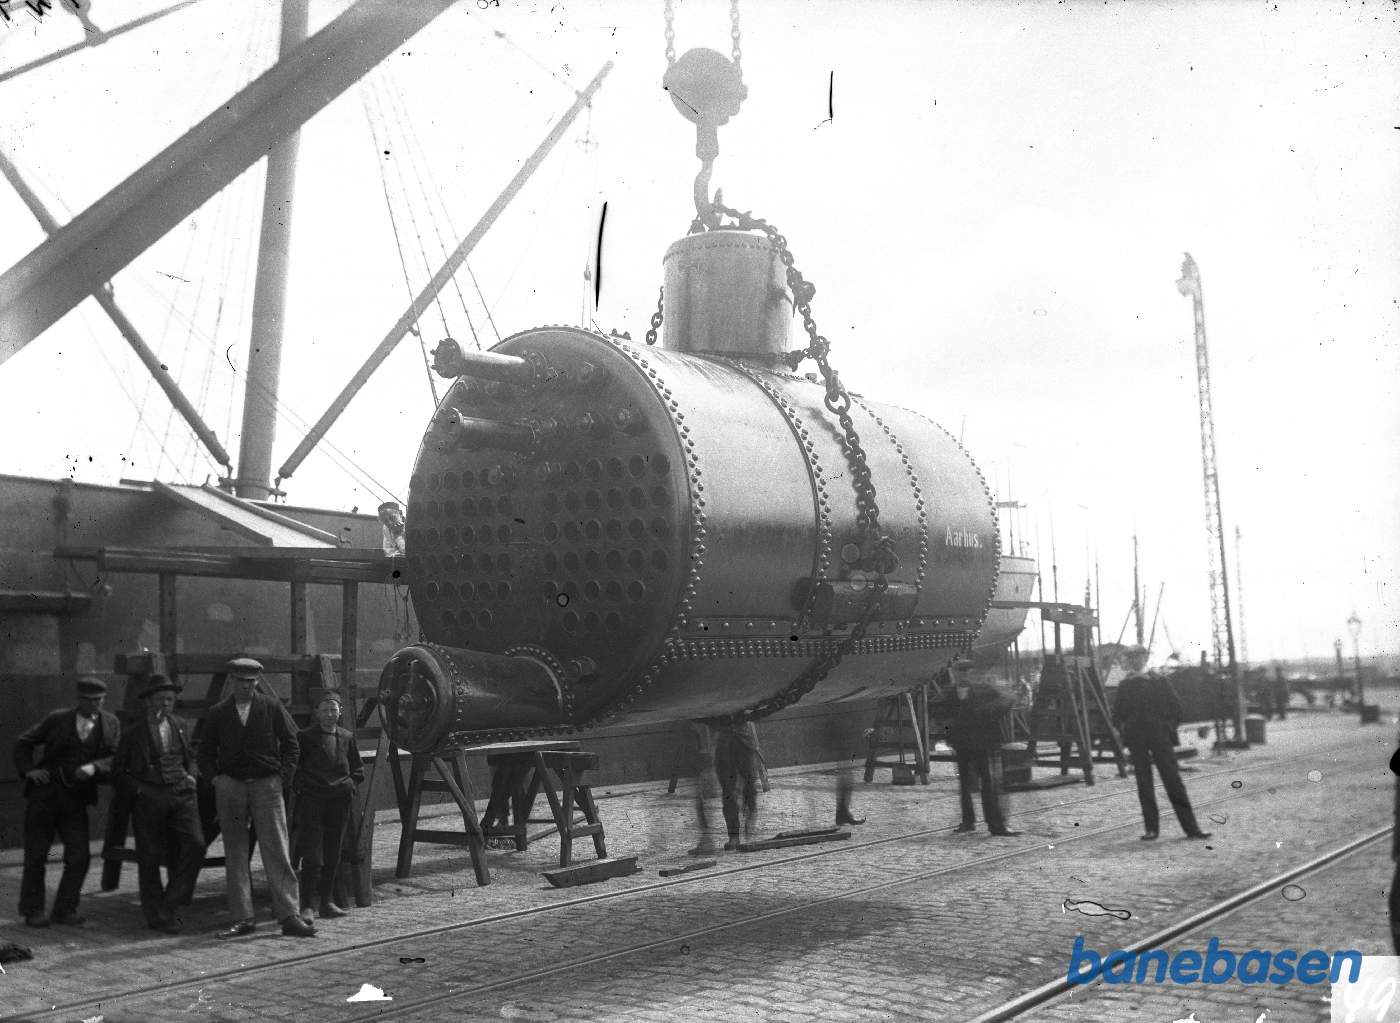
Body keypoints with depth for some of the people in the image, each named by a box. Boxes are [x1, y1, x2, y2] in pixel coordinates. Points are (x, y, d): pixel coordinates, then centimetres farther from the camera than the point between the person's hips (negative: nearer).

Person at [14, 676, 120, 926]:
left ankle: (64, 910, 10)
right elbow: (23, 743, 11)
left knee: (80, 856, -5)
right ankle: (33, 910, 18)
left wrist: (94, 767, -21)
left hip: (76, 800, 1)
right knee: (36, 855, 5)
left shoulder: (110, 724, 5)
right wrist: (29, 769, -2)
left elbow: (116, 759, -4)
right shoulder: (57, 719, 3)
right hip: (44, 793, -1)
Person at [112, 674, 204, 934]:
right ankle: (157, 916, 14)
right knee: (150, 859, 2)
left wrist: (191, 775, 7)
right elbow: (118, 771, 5)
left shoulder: (181, 727, 13)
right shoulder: (133, 734, 1)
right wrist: (138, 790, -8)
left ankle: (170, 901, 0)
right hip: (149, 798, -3)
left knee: (195, 845, -14)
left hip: (181, 794, 3)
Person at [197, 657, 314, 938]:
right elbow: (206, 751, 14)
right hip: (230, 786, 2)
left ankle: (289, 916, -4)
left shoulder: (272, 708, 4)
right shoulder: (218, 713, 7)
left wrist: (283, 777, -2)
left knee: (277, 852, -5)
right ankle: (242, 918, 11)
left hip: (266, 785, -2)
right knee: (235, 854, 4)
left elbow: (290, 744, 6)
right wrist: (215, 777, 0)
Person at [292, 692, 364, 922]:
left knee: (333, 856, 9)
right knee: (312, 857, -8)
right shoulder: (305, 737, 0)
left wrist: (350, 784, 5)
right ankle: (306, 905, -4)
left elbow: (358, 769, 20)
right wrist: (301, 787, -8)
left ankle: (327, 902, 18)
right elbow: (293, 766, 2)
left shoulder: (347, 737, 12)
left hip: (339, 801, 4)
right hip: (312, 801, -4)